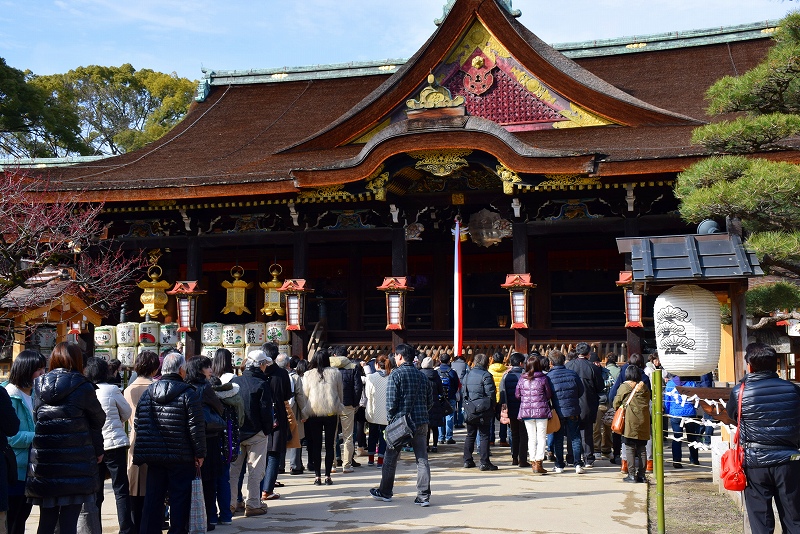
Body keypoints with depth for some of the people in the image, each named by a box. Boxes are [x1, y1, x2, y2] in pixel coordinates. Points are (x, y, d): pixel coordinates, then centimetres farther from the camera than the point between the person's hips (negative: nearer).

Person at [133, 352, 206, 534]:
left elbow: (138, 423, 9)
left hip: (154, 456, 5)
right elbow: (196, 427, -13)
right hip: (181, 457, -5)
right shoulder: (188, 394, -10)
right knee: (179, 498, 4)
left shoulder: (148, 392, 5)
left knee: (153, 498, 12)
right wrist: (200, 453, -5)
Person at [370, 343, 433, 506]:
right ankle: (424, 496, 1)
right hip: (421, 423, 4)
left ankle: (385, 492, 22)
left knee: (390, 458, 11)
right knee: (422, 459, 4)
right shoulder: (422, 376, 9)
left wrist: (390, 419, -2)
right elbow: (430, 401, 12)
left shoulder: (396, 374, -8)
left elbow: (391, 401, -13)